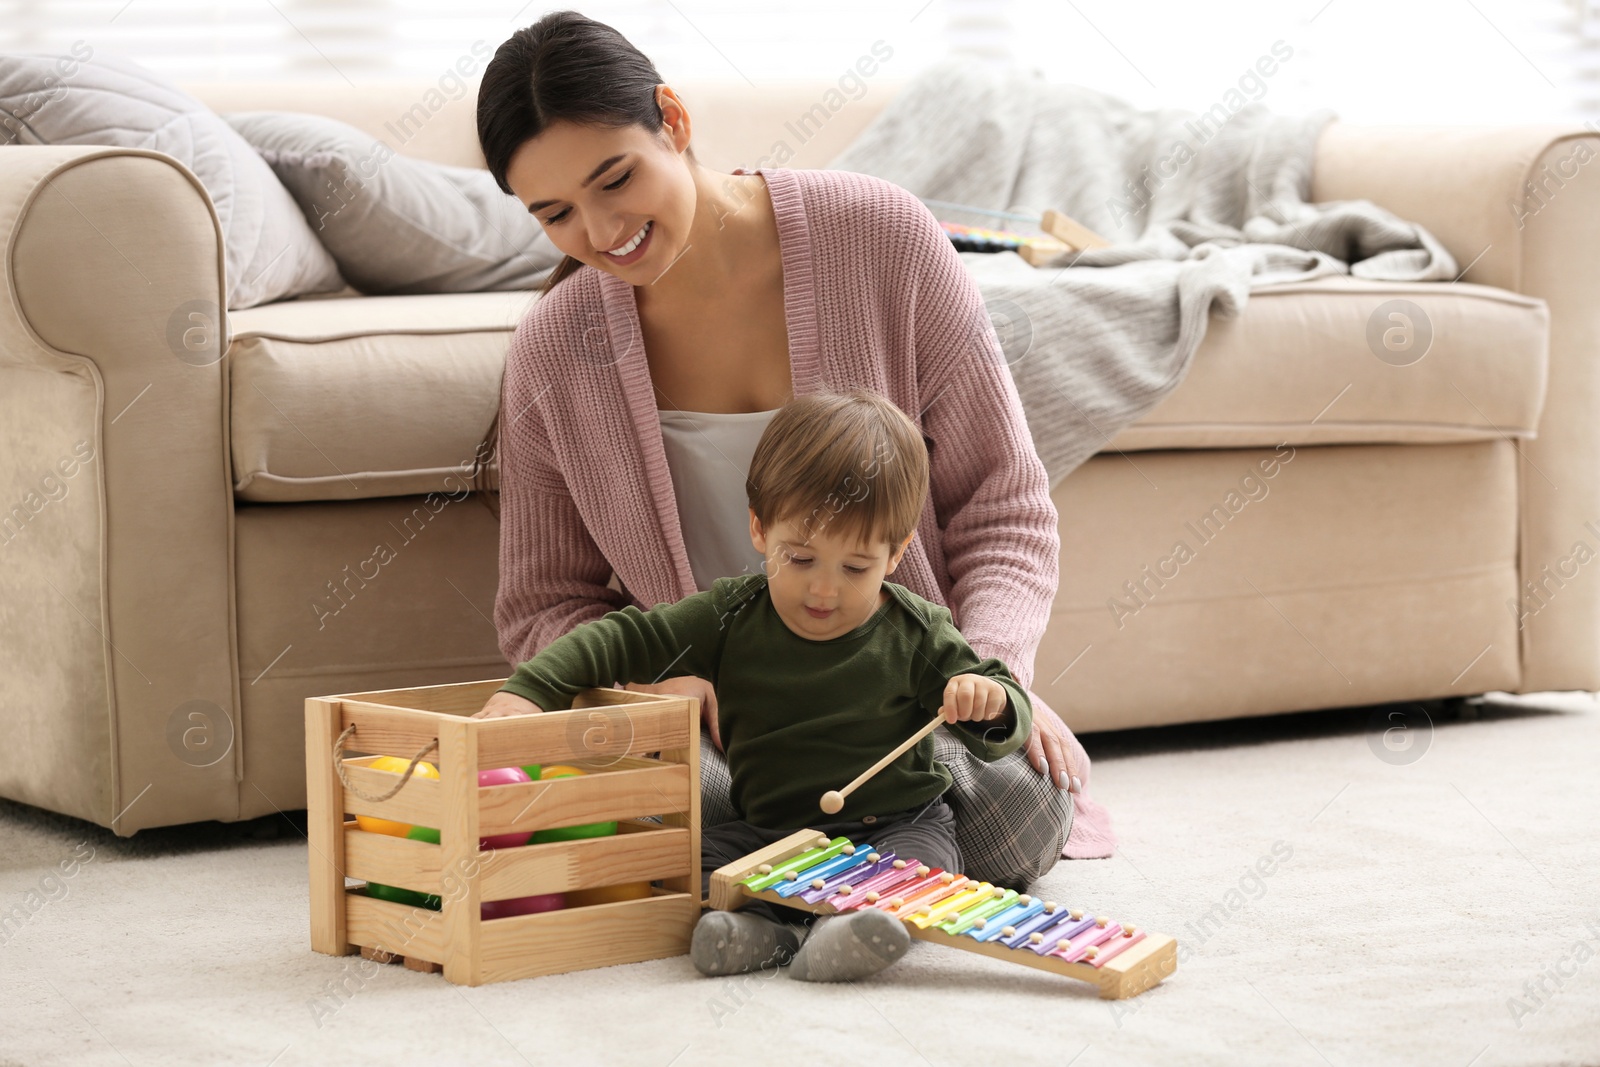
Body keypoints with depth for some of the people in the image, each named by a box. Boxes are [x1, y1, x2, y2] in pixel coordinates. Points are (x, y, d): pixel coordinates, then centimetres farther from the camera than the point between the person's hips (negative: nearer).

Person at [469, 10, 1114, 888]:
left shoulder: (879, 236, -7)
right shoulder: (554, 352, -2)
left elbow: (1001, 504, -1)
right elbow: (542, 606, 8)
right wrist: (676, 685, -15)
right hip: (702, 708, 1)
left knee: (1016, 812, -32)